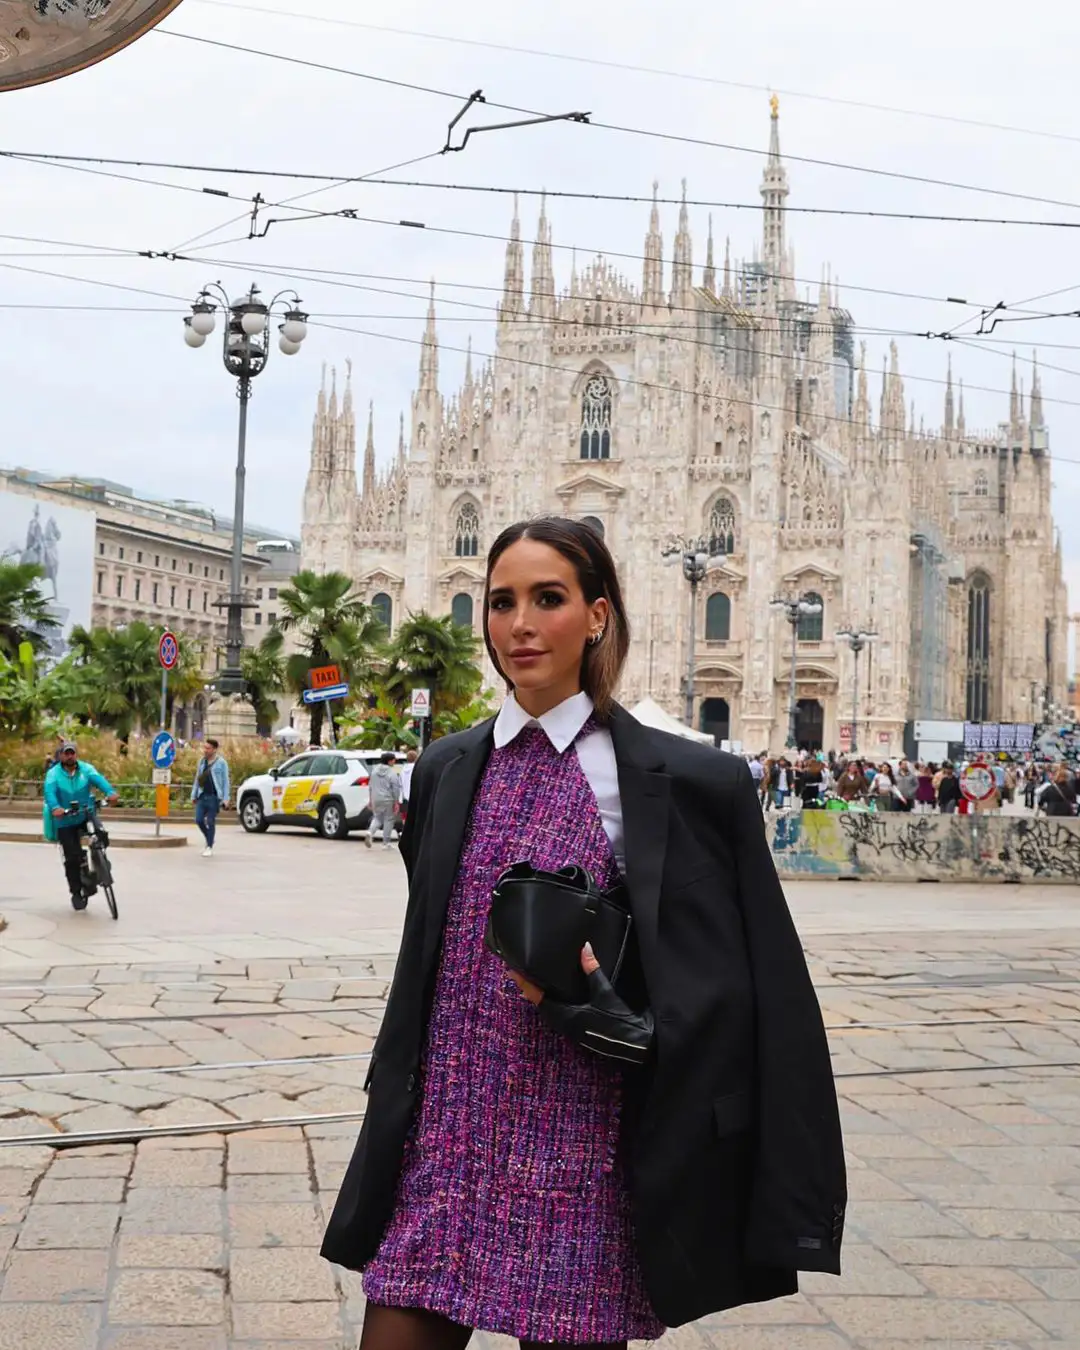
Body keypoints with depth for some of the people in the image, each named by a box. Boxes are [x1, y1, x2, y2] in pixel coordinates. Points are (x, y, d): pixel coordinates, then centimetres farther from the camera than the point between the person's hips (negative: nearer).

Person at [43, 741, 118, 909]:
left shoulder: (86, 769, -2)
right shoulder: (53, 773, -6)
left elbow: (98, 779, -21)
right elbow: (49, 791, -24)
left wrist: (110, 792, -42)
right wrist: (55, 807, -46)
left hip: (85, 817, 1)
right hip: (65, 822, -1)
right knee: (72, 858, 0)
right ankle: (76, 893, 17)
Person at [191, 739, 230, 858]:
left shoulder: (221, 763, -2)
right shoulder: (202, 762, 13)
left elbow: (225, 781, -4)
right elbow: (197, 779, 18)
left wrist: (225, 799, -9)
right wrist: (194, 795, 15)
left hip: (214, 796, -5)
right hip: (202, 796, 5)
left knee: (211, 822, -2)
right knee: (199, 820, 0)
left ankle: (210, 847, 7)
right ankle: (209, 839, 23)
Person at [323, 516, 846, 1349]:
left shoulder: (689, 780, -6)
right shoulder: (446, 772, 7)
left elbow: (758, 992, -5)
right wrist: (392, 1123, 15)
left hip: (578, 1150, -3)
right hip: (446, 1139, 4)